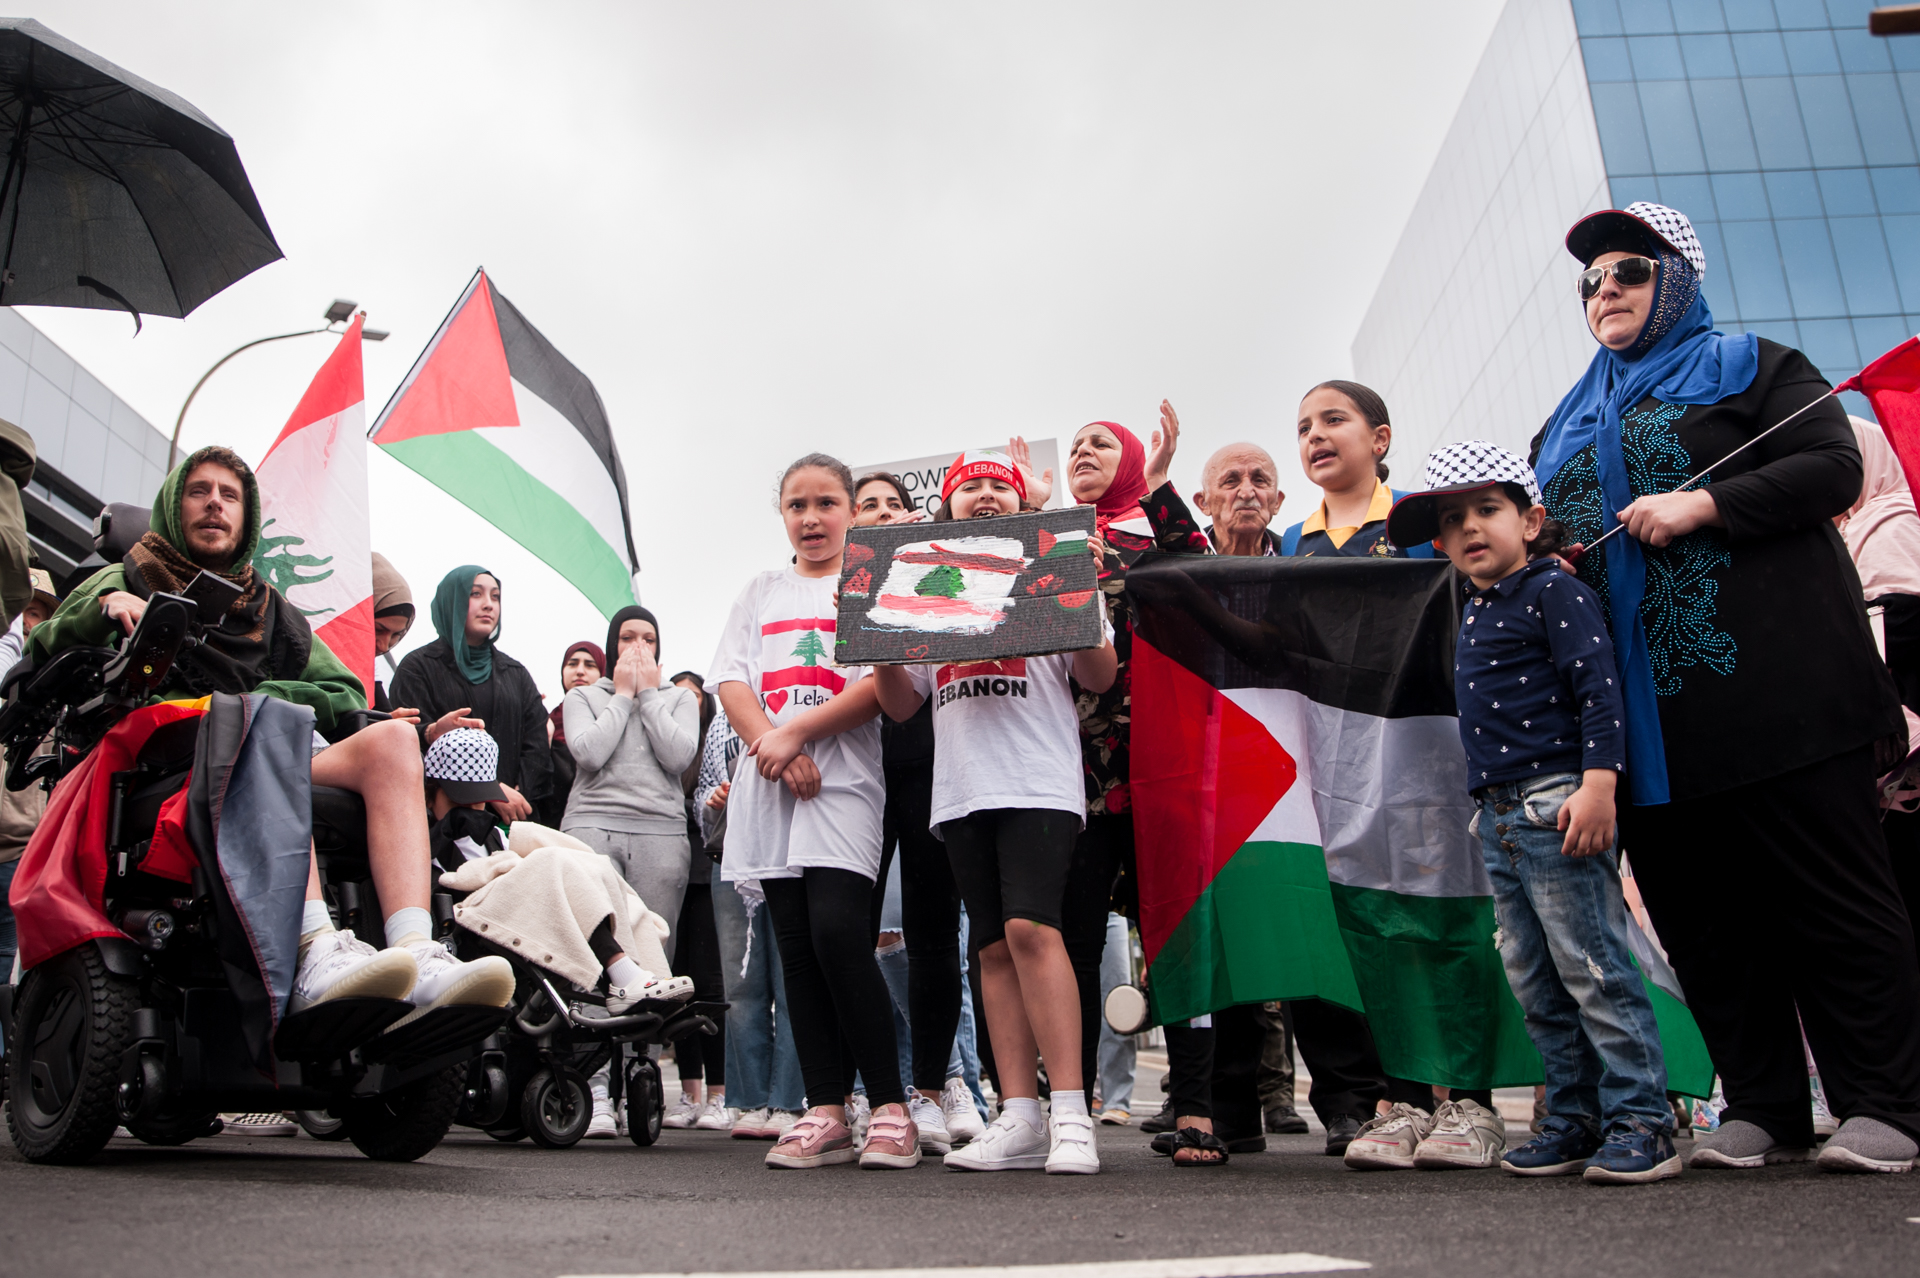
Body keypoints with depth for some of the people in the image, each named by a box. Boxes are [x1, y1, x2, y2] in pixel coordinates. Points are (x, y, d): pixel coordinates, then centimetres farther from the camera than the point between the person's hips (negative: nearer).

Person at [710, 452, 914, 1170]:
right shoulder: (760, 594, 21)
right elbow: (731, 683, 9)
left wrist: (795, 734, -11)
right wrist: (777, 752, -7)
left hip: (843, 779, -4)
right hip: (768, 786, 5)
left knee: (838, 931, -18)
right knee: (797, 949, 2)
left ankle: (890, 1107, -9)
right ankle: (826, 1113, 5)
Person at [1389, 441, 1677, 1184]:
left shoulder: (1554, 592, -6)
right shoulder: (1474, 615, 18)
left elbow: (1599, 691, -14)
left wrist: (1597, 785, -22)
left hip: (1558, 802, -9)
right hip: (1498, 819, 9)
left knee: (1592, 966, -6)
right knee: (1533, 981, 11)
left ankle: (1641, 1120, 3)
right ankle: (1575, 1119, 20)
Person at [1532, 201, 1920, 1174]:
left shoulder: (1750, 366, 10)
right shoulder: (1569, 424, 24)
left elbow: (1835, 467, -4)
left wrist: (1702, 505, -14)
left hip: (1770, 681, -5)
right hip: (1647, 709, 5)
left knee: (1835, 895, -3)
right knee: (1703, 912, 5)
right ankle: (1761, 1110, 13)